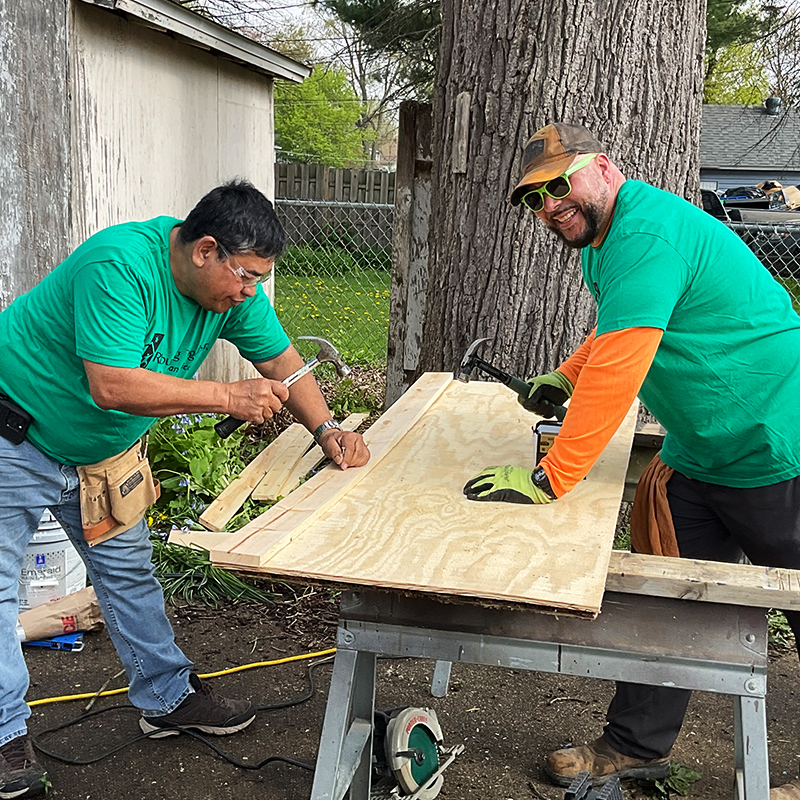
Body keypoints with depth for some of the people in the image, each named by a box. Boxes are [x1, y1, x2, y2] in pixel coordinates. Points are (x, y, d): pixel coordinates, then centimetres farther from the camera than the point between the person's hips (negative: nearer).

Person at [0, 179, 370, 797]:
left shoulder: (232, 286, -9)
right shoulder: (119, 265, -34)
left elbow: (281, 360, -1)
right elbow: (112, 386, -40)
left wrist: (327, 429, -16)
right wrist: (229, 397, -38)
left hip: (97, 448, 8)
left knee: (128, 568, 14)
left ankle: (167, 697, 27)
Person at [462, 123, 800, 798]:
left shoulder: (646, 233, -25)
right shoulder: (606, 237, 9)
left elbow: (617, 370, -30)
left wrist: (550, 479, -27)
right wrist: (565, 377, 14)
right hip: (699, 457, 10)